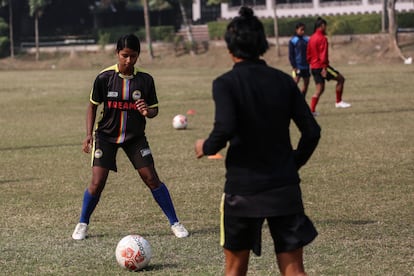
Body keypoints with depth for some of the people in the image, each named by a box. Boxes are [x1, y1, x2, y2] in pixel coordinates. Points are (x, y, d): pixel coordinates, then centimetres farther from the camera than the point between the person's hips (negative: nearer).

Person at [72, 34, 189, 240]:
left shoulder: (145, 80, -8)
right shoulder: (104, 78, -12)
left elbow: (154, 110, 1)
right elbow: (93, 106, 1)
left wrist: (147, 111, -23)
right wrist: (89, 134, -6)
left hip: (135, 137, 1)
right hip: (106, 136, -1)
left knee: (152, 179, -4)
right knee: (97, 183, -8)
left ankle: (175, 223, 8)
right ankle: (82, 224, 14)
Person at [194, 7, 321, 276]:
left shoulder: (226, 84, -8)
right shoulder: (284, 81, 4)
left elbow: (225, 129, -22)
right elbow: (312, 131, 2)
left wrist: (206, 147, -2)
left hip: (243, 187, -3)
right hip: (285, 187, 3)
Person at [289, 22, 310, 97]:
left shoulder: (306, 39, 8)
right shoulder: (293, 41, -5)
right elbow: (291, 55, -6)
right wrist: (294, 66, -13)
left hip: (306, 65, 6)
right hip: (298, 66, -6)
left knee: (306, 82, 9)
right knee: (295, 82, -15)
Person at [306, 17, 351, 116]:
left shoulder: (311, 38, 13)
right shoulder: (322, 38, -13)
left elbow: (308, 55, 18)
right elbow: (323, 55, -19)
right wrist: (324, 68, -21)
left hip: (313, 67, 9)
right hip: (321, 66, -9)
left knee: (320, 89, 12)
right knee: (340, 79, 2)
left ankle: (312, 110, 4)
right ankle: (339, 102, 2)